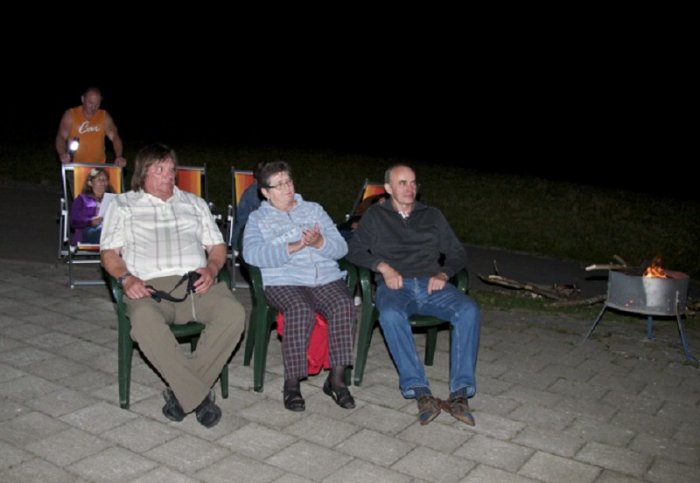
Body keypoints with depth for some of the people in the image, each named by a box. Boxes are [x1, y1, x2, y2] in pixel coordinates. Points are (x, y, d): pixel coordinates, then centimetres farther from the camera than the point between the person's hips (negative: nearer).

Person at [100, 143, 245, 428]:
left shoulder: (194, 203, 28)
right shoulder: (123, 205, 21)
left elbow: (217, 245, 22)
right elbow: (109, 252, 11)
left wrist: (211, 268, -1)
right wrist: (126, 278, -9)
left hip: (196, 282, 2)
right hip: (150, 285, -2)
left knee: (233, 313, -30)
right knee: (144, 320, -39)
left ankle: (181, 391, -21)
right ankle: (199, 396, -28)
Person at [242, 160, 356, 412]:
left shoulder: (314, 210, 22)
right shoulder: (258, 218, 14)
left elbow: (341, 247, 12)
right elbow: (252, 254, -7)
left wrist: (319, 243, -10)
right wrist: (293, 247, -17)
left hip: (326, 278, 3)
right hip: (283, 281, -2)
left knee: (344, 305, -29)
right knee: (301, 310, -35)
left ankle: (337, 377, -20)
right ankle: (292, 382, -22)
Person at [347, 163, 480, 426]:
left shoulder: (432, 215, 23)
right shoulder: (375, 215, 19)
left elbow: (457, 254, 20)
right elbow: (355, 250, 8)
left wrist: (443, 274, -1)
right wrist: (383, 266, -9)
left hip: (431, 285, 2)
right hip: (395, 286, -2)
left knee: (469, 310, -29)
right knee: (391, 315, -38)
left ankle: (460, 392, -31)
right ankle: (420, 392, -38)